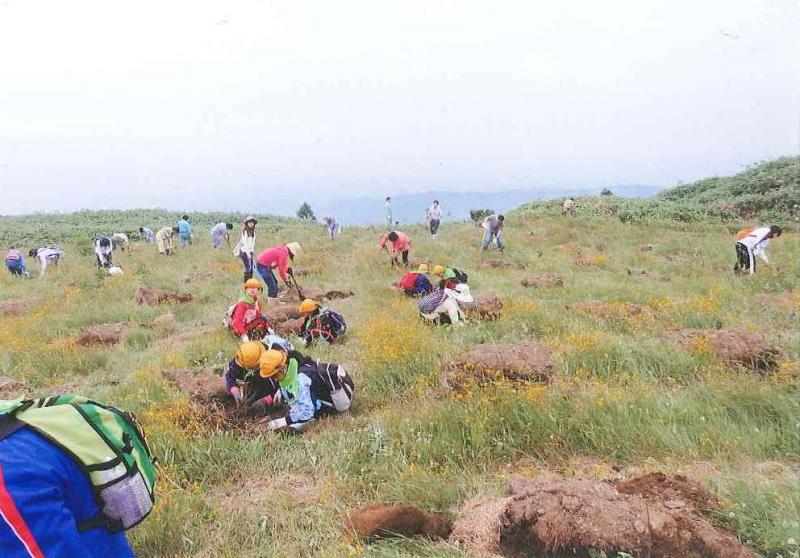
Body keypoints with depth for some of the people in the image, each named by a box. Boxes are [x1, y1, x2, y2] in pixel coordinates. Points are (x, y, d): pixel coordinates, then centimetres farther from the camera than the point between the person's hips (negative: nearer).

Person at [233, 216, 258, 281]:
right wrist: (248, 253, -23)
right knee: (248, 268, -13)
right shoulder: (245, 232, -9)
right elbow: (244, 242, -16)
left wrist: (253, 252, 14)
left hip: (251, 252, 7)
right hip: (245, 252, -7)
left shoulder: (253, 232, 12)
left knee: (252, 268, 4)